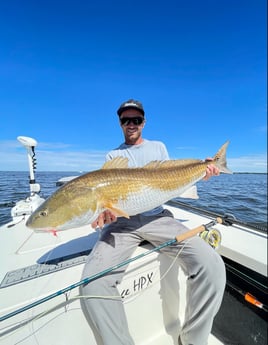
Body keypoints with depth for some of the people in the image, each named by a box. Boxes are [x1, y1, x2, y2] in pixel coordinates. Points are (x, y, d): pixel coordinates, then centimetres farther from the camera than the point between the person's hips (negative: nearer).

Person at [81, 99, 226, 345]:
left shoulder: (159, 147, 17)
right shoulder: (113, 156, 13)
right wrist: (105, 208, -21)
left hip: (158, 218, 1)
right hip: (122, 221, 0)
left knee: (212, 266, -19)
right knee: (93, 283, -24)